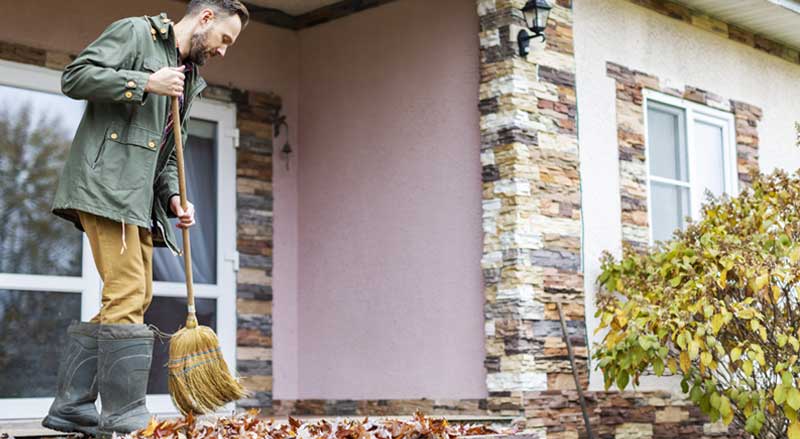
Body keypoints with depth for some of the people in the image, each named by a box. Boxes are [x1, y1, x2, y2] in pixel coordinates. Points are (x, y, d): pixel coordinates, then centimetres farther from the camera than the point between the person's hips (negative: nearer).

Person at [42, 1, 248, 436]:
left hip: (140, 199, 9)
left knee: (135, 297, 7)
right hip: (104, 184, -9)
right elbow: (75, 77, -11)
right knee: (127, 296, -14)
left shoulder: (189, 79, 24)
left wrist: (173, 197, 6)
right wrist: (145, 83, -16)